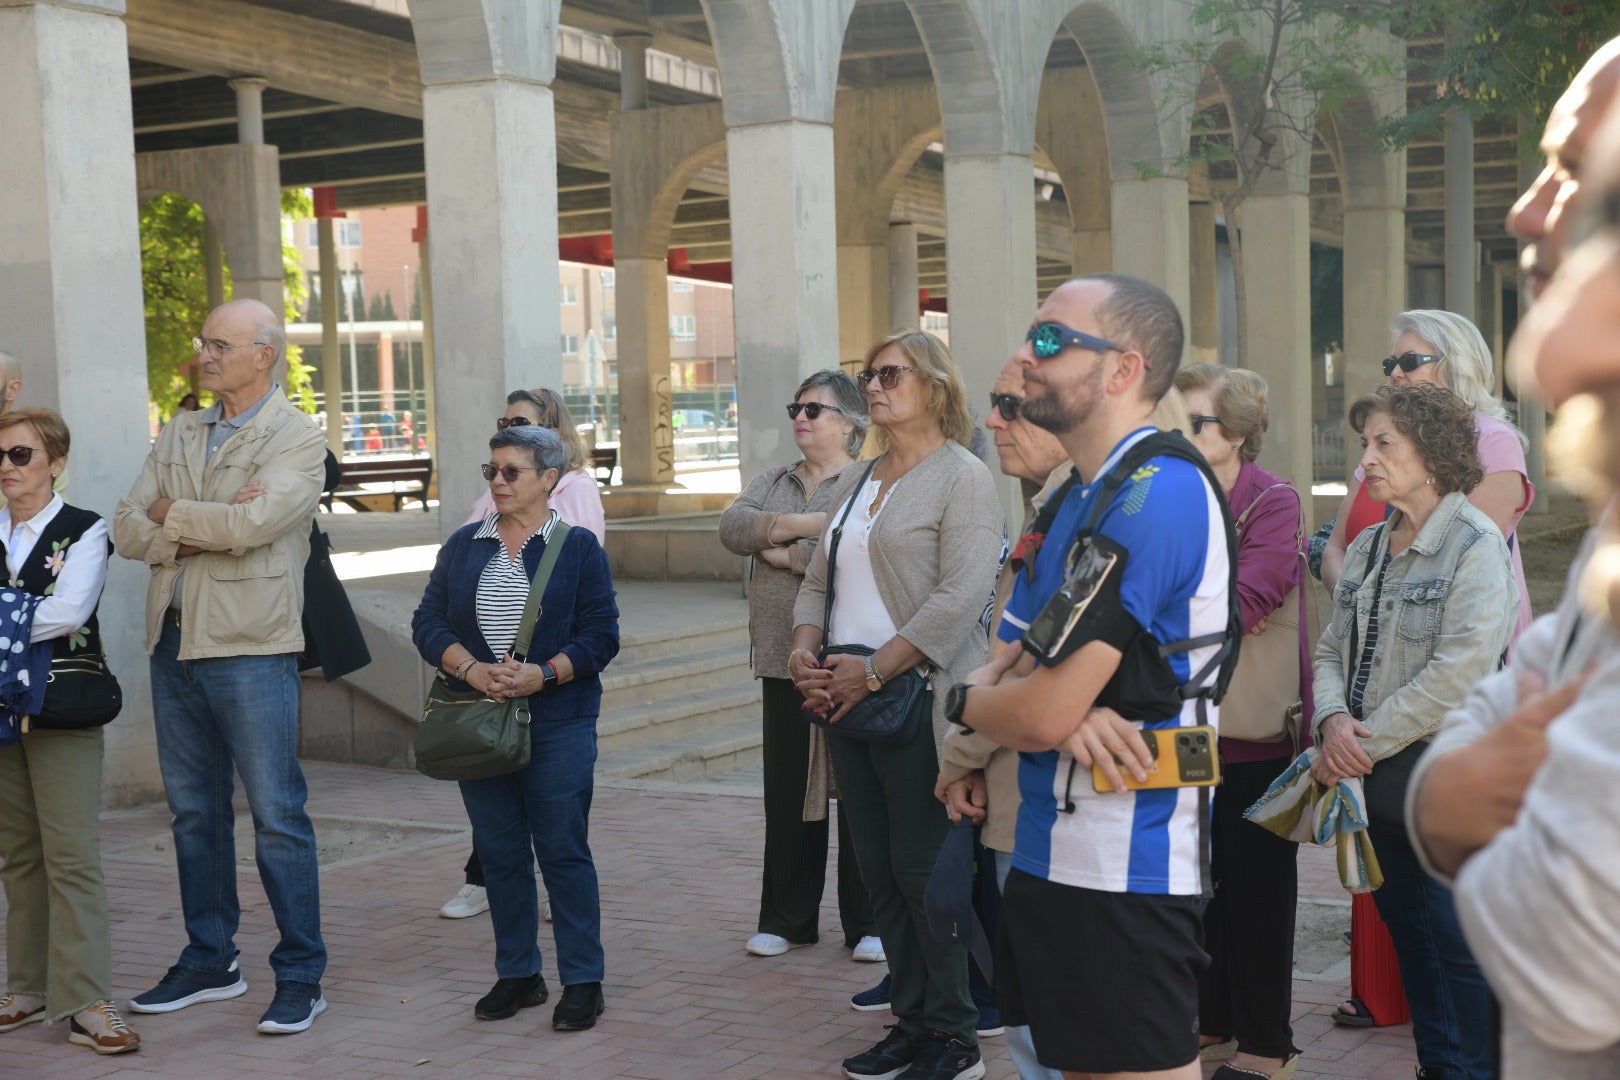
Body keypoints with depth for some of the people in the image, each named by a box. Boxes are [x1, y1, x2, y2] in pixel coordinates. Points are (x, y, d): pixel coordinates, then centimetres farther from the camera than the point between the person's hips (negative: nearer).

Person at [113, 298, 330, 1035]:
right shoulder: (178, 437, 14)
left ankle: (301, 976, 6)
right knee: (194, 811, 14)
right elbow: (128, 531, 4)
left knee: (276, 815, -3)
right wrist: (212, 528, -12)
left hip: (251, 648, -7)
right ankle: (209, 963, 26)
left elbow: (252, 523, -20)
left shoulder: (297, 439, -5)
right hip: (175, 643, 7)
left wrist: (172, 515, -4)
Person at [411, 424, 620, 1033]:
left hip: (557, 723, -4)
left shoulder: (578, 548, 0)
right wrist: (471, 669, -12)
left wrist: (542, 675, -18)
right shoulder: (463, 546, 10)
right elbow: (428, 622, 5)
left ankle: (582, 981, 7)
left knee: (563, 851, -1)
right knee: (499, 852, 9)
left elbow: (600, 635, -4)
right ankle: (517, 975, 21)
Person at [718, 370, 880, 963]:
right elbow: (732, 525, 0)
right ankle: (787, 919, 21)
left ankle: (867, 924, 11)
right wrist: (802, 524, -14)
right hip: (784, 663, 6)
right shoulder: (774, 482, 17)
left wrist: (781, 552, -10)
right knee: (787, 792, 10)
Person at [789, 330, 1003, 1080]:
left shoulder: (962, 477, -7)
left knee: (922, 869, -3)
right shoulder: (856, 482, 17)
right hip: (846, 698, 8)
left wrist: (875, 669, -18)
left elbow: (960, 598, -17)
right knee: (877, 867, 11)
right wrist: (805, 650, -1)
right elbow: (819, 579, 18)